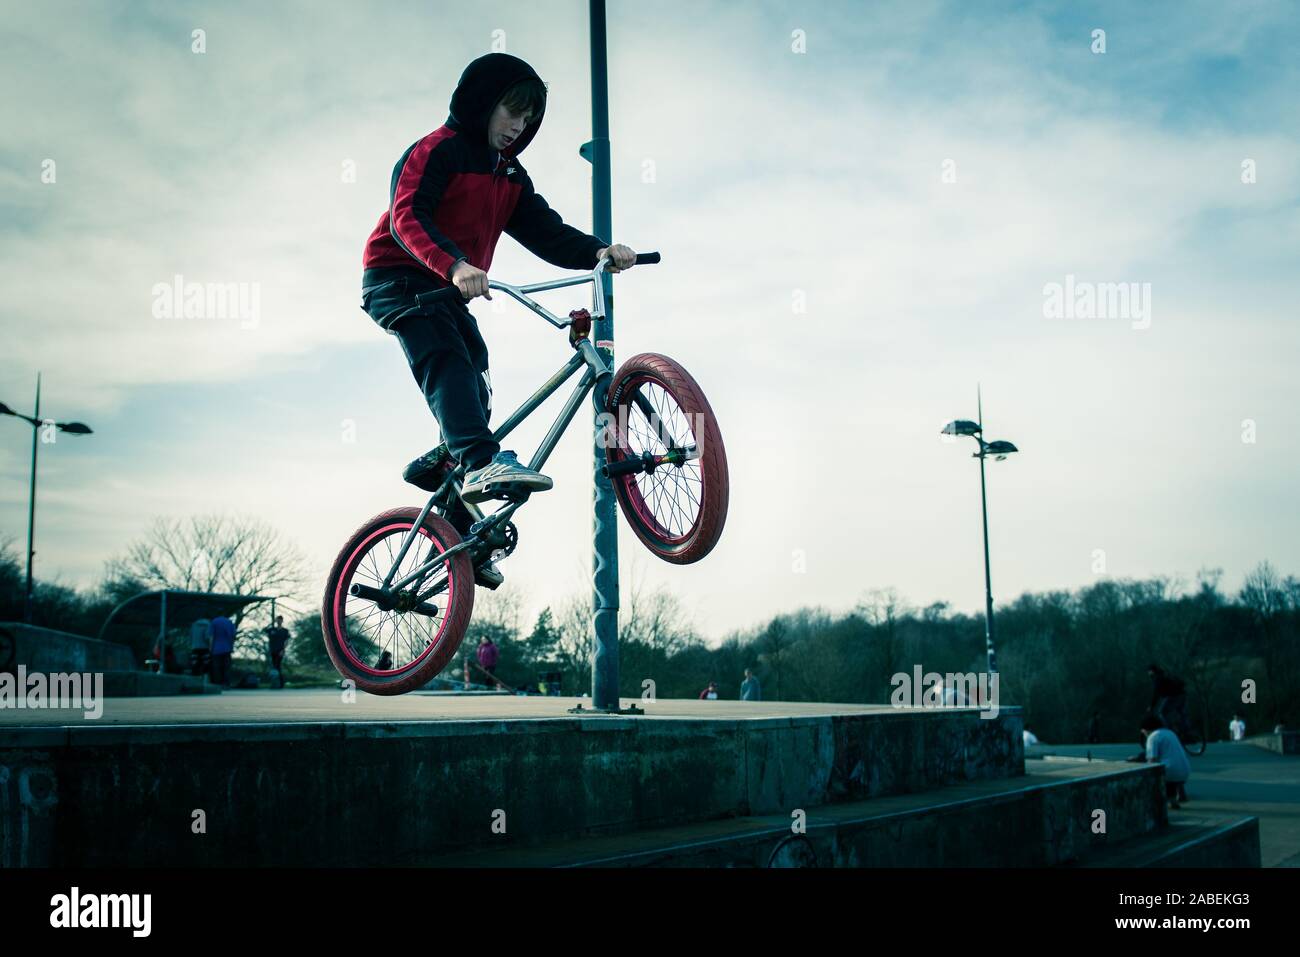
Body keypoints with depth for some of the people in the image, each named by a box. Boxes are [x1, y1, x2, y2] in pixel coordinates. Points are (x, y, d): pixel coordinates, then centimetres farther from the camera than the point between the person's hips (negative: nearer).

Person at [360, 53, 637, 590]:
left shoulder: (509, 176, 14)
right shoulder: (437, 150, -10)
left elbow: (545, 232, 1)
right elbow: (407, 218, -25)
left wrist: (598, 252, -19)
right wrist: (453, 266, -43)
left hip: (447, 292, 8)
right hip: (397, 279, -8)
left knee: (475, 393, 1)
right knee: (449, 362, -32)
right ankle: (482, 462, -51)